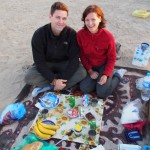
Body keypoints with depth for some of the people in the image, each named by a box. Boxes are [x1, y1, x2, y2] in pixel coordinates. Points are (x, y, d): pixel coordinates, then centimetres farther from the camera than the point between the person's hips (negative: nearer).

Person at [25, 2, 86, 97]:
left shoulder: (71, 33, -19)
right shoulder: (39, 34, -21)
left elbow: (74, 59, -20)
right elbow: (39, 61, -21)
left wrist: (62, 79, -29)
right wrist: (54, 80, -29)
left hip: (64, 64, 1)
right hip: (46, 65, -1)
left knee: (82, 73, -28)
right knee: (29, 78, -28)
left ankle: (48, 86, -20)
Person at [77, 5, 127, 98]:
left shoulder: (108, 36, -23)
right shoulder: (80, 34, -17)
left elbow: (112, 58, -12)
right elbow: (82, 55, -4)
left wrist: (106, 74, -22)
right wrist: (90, 70, -10)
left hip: (104, 65, -3)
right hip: (90, 66, 3)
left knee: (102, 93, -13)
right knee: (84, 89, -13)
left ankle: (118, 75, 12)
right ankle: (99, 77, 12)